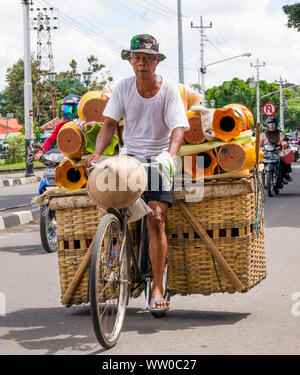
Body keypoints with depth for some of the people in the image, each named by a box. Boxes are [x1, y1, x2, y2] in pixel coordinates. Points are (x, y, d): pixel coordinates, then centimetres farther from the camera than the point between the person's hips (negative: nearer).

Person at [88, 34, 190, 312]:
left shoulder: (168, 89, -6)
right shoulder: (123, 87, 0)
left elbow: (178, 127, -15)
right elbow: (109, 124, -1)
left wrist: (170, 154, -34)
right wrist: (97, 153, -17)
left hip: (158, 158, -3)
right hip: (129, 155, 3)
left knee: (156, 218, -16)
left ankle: (157, 289, -13)